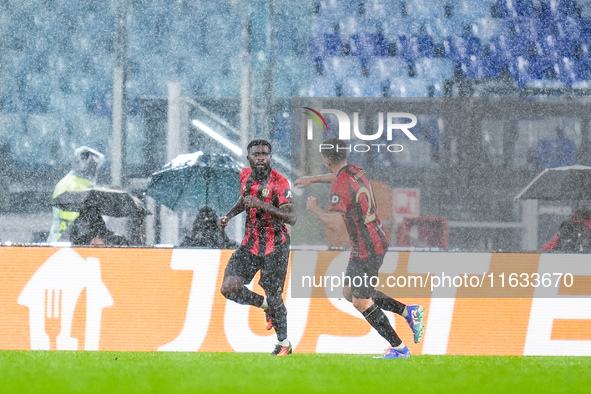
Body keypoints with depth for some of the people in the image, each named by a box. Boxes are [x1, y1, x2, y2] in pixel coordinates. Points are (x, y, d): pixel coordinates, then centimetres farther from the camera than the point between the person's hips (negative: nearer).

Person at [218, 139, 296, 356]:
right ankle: (265, 305, 19)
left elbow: (291, 218, -25)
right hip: (251, 243, 5)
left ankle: (284, 343, 20)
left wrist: (262, 205, -34)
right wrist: (228, 216, 11)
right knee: (229, 288, -10)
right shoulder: (246, 175, 2)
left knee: (273, 296, -2)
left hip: (275, 247, -5)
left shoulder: (279, 182, -16)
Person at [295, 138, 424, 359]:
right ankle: (408, 312, 16)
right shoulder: (356, 170, 5)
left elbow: (333, 223, -32)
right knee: (349, 293, 18)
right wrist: (312, 179, 37)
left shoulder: (340, 187, -23)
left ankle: (399, 348, 6)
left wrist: (314, 208, -15)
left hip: (367, 251, -9)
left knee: (361, 302, 1)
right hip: (377, 241, 9)